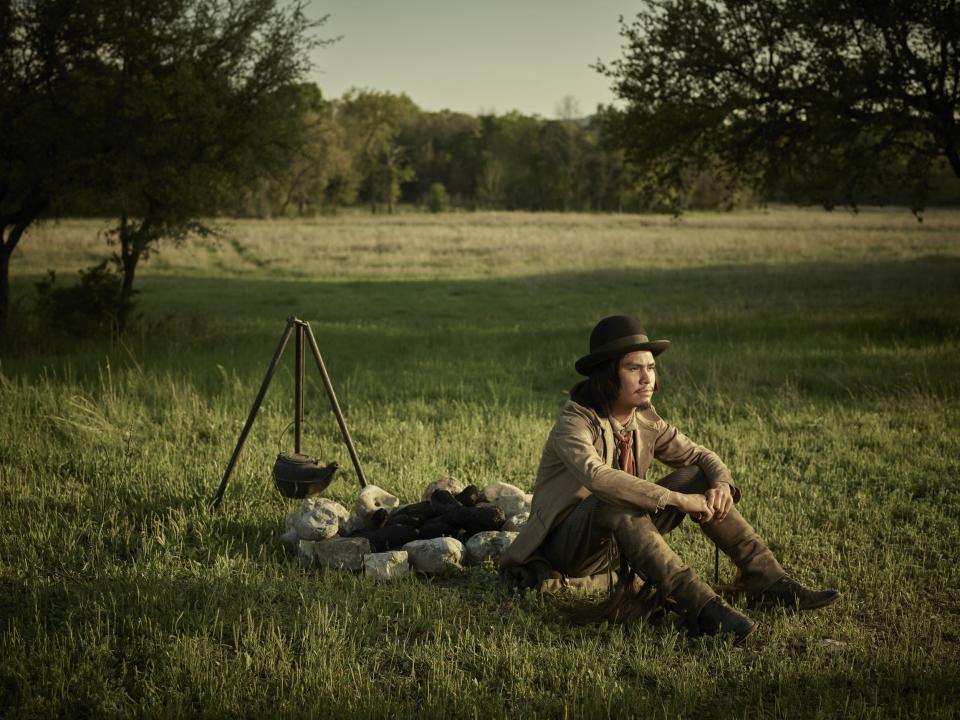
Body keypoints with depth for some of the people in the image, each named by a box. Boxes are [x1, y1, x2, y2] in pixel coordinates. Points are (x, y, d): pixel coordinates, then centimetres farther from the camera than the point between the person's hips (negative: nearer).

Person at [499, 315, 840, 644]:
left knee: (697, 477, -6)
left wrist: (721, 484, -19)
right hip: (567, 546, -7)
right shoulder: (575, 423, -21)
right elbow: (595, 475, -40)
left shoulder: (645, 423, 1)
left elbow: (701, 456, 6)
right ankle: (701, 608, -46)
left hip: (618, 540, 7)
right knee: (615, 503, -39)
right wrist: (676, 499, -42)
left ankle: (767, 582, -11)